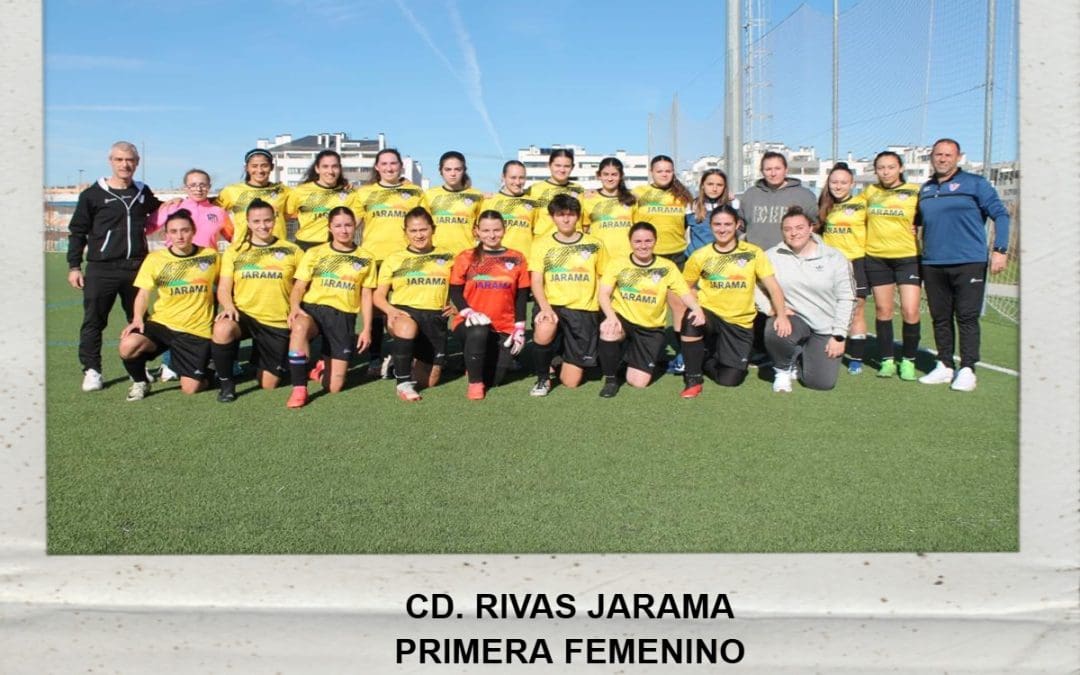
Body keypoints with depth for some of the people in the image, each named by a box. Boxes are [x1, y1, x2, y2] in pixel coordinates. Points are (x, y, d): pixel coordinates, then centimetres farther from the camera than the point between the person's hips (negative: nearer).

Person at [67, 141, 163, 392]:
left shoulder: (143, 192, 12)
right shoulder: (93, 194, 0)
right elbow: (77, 231, 3)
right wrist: (74, 266, -2)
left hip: (136, 268, 4)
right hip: (101, 269, -3)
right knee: (93, 321, -1)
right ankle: (91, 370, 9)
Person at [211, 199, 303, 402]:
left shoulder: (292, 250, 3)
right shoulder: (235, 250, 5)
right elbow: (224, 288, 3)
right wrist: (229, 306, -19)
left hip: (278, 322, 0)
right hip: (244, 315, 0)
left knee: (268, 384, 1)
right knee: (222, 329, -38)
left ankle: (260, 359, 39)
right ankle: (226, 382, -12)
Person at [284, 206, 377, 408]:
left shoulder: (366, 259, 9)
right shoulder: (314, 253, 7)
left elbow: (366, 296, 11)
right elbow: (298, 287, 3)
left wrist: (367, 329, 3)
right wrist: (294, 307, -18)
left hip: (344, 317, 1)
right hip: (313, 309, -1)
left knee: (334, 386, -5)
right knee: (299, 327, -42)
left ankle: (324, 365, 31)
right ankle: (299, 389, -33)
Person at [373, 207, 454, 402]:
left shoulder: (446, 257, 12)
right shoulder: (394, 259, 9)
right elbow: (379, 295, 6)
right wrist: (390, 310, -16)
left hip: (435, 317, 3)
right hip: (404, 312, -2)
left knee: (429, 381, 4)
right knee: (408, 327, -42)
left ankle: (399, 365, 38)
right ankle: (403, 382, -23)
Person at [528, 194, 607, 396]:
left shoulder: (594, 245, 6)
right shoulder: (541, 245, 4)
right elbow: (536, 282, -4)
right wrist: (546, 308, -23)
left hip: (584, 311, 1)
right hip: (553, 305, 0)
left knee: (571, 381, -4)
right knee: (544, 331, -39)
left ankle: (572, 360, 35)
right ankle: (543, 378, -9)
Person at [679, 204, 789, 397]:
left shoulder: (753, 253, -2)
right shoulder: (700, 256, -1)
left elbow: (773, 287, -4)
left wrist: (782, 315, -19)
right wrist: (696, 305, -9)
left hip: (740, 323, 0)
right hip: (709, 316, 0)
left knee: (730, 380, -10)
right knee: (691, 320, -37)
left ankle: (706, 362, 27)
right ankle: (694, 379, -14)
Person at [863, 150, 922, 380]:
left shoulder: (915, 192, 0)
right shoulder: (870, 191, 8)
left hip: (908, 257, -3)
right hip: (876, 257, 3)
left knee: (910, 311, -9)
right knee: (883, 310, 6)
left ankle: (908, 361, 6)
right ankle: (887, 361, 15)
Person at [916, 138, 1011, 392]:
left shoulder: (975, 184, 0)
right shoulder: (925, 190, 15)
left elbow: (1001, 215, -2)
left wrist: (1000, 250, -10)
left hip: (969, 263, -5)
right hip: (932, 265, 5)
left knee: (967, 318, -4)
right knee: (940, 318, 9)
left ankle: (967, 370, 1)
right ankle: (944, 366, 17)